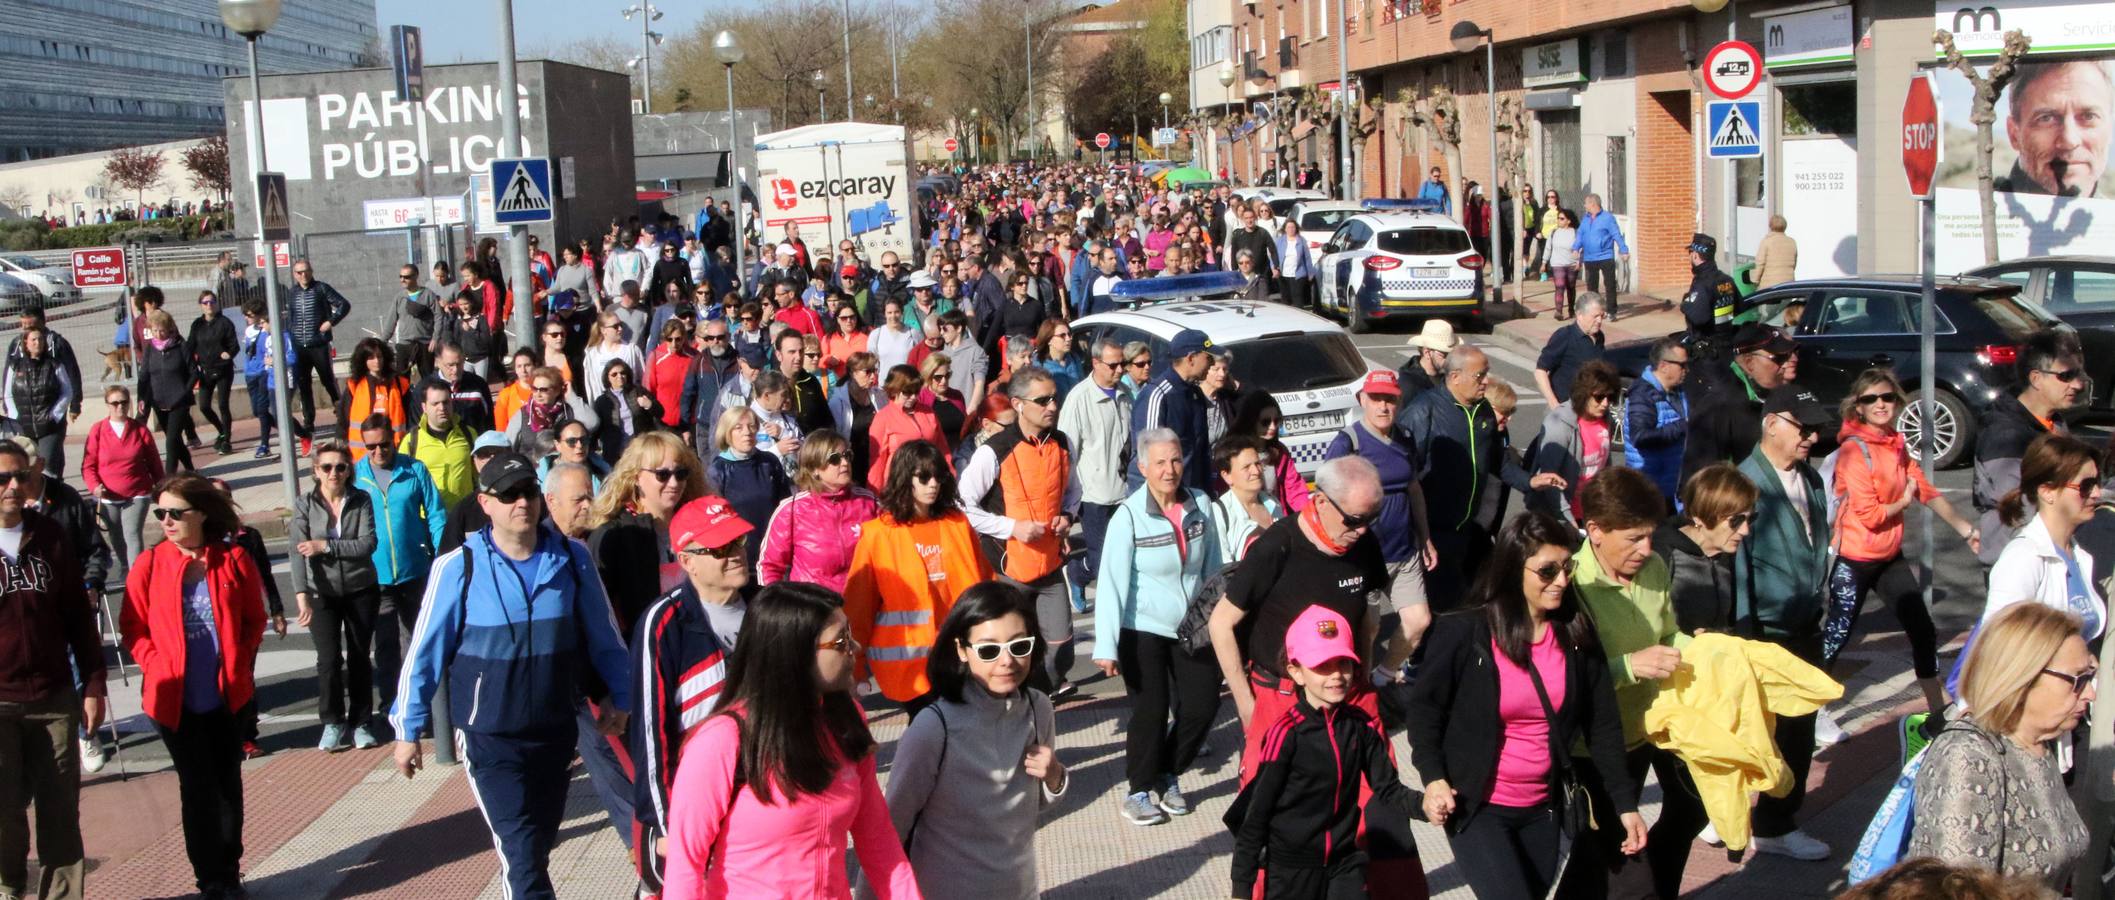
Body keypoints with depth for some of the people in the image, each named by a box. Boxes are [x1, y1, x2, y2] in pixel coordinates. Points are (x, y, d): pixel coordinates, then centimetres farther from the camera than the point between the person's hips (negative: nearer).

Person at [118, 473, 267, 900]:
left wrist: (240, 664, -4)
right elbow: (132, 627, 0)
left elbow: (254, 620, 6)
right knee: (198, 788, 6)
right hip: (175, 699, -1)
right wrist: (157, 667, -11)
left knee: (228, 784, 12)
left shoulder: (234, 560, -4)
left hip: (227, 696, 1)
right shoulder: (148, 565, -6)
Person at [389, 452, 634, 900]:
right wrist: (408, 728, -2)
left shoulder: (572, 559, -6)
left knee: (539, 844, 19)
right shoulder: (458, 568, -13)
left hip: (556, 730, 4)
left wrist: (619, 695, 7)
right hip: (489, 736, -3)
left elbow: (603, 634, 7)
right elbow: (426, 652, -5)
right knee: (522, 852, -8)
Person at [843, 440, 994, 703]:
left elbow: (984, 582, 12)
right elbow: (859, 601, -1)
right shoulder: (877, 534, -2)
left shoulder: (957, 524, 9)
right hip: (909, 659, -3)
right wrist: (855, 662, -1)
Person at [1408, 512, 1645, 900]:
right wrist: (1434, 778, -18)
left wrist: (1626, 803, 2)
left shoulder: (1576, 633, -1)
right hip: (1476, 808, -5)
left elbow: (1602, 723, 4)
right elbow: (1425, 708, -5)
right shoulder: (1462, 632, -14)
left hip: (1542, 809, 5)